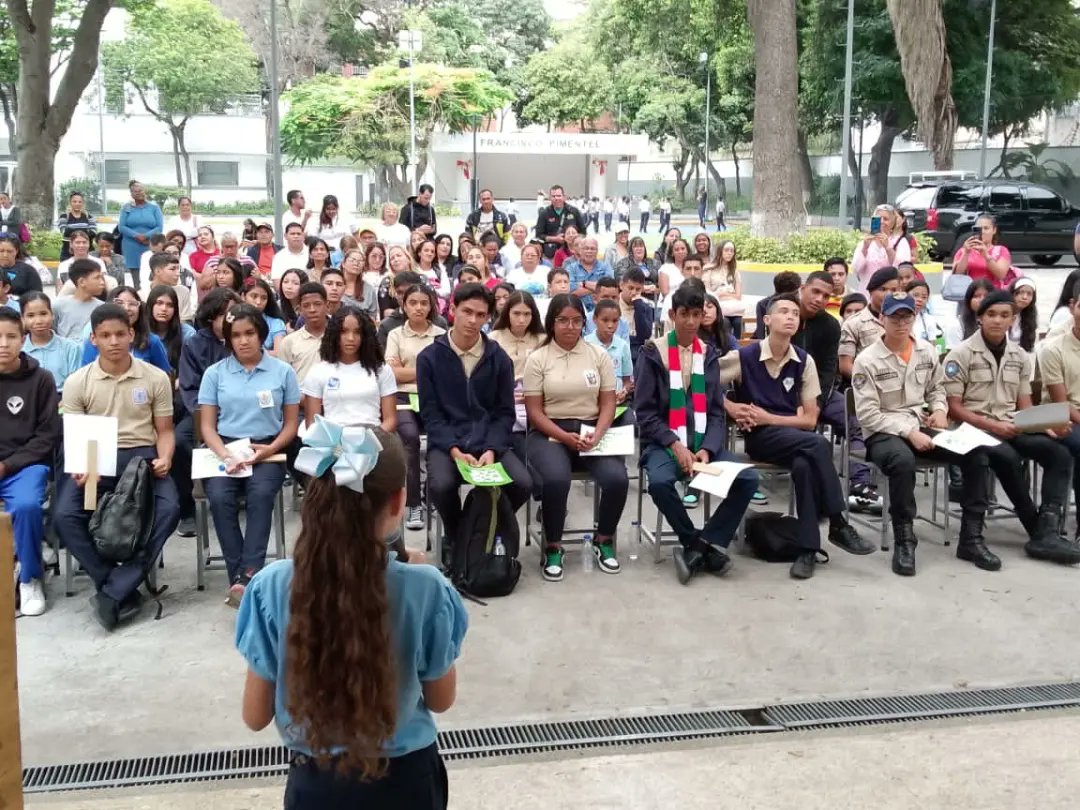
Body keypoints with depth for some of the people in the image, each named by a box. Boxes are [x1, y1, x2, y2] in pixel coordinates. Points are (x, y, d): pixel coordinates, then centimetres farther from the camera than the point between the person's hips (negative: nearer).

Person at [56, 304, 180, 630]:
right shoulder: (77, 382, 4)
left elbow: (164, 431, 9)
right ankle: (126, 590, -15)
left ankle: (112, 592, -20)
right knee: (65, 515, -28)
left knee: (169, 510, -30)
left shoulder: (156, 378, 4)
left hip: (141, 456, 0)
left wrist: (164, 458, -14)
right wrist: (79, 467, -16)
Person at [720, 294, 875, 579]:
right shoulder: (743, 356, -4)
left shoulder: (804, 361, 4)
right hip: (760, 437, -3)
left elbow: (810, 419, 4)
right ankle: (838, 525, -23)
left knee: (805, 465, -35)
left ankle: (808, 547, -29)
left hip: (795, 440, 3)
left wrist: (768, 417, -8)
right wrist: (731, 408, -9)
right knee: (819, 445, -31)